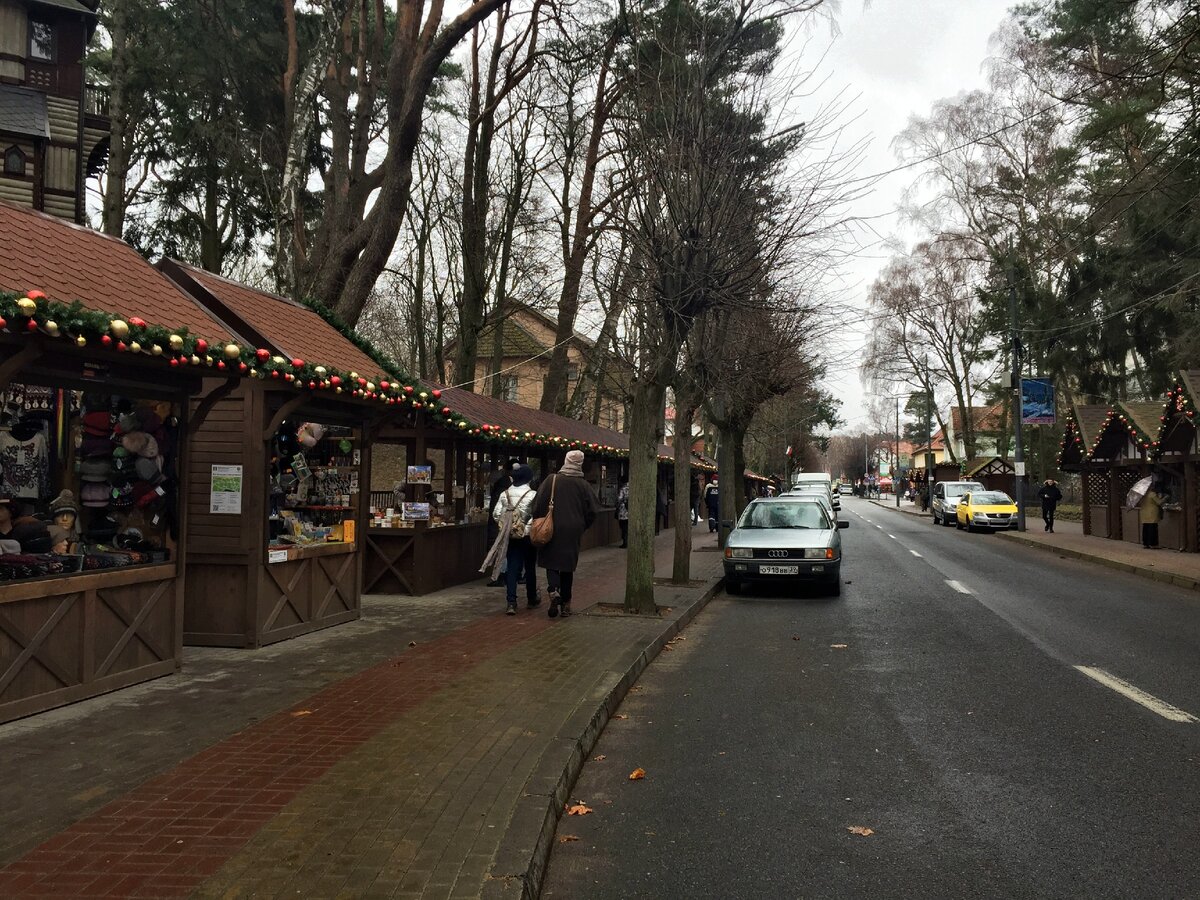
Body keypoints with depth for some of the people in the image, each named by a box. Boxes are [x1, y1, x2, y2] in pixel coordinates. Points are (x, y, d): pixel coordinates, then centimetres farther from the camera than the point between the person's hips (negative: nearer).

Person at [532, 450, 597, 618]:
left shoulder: (551, 480, -6)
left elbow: (538, 505, -7)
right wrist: (582, 527, 17)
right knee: (568, 566, 12)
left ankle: (553, 591, -19)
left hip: (553, 530, -2)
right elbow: (591, 512, 3)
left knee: (551, 563, 7)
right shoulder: (584, 485, -1)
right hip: (573, 532, 2)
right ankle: (565, 604, 16)